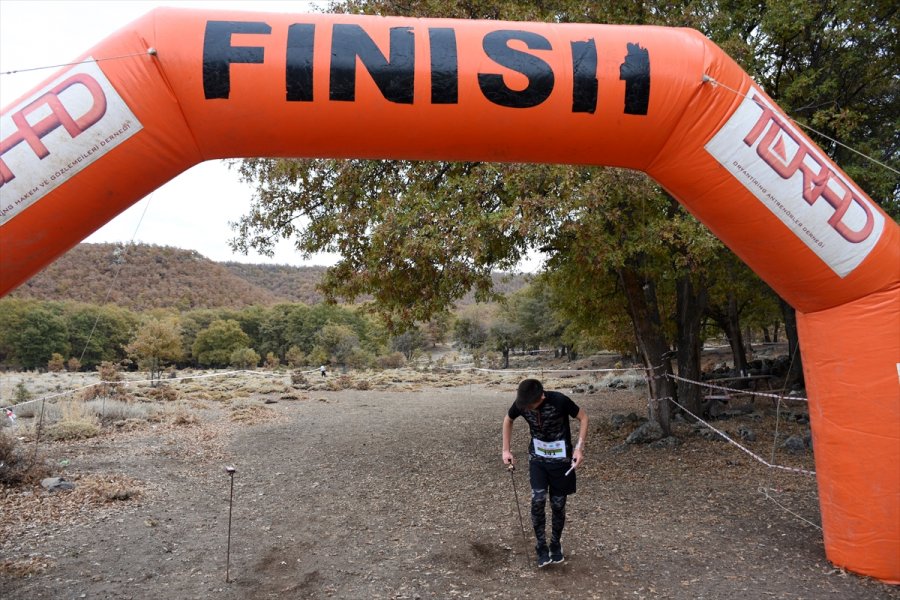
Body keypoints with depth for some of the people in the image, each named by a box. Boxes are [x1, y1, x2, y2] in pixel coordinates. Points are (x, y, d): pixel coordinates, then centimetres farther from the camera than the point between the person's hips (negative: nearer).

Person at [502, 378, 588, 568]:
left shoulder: (559, 401, -27)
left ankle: (556, 544, 29)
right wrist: (506, 450, 1)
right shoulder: (521, 404, -17)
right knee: (538, 499, -12)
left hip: (561, 459, -2)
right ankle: (542, 546, 6)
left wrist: (579, 448, -21)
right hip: (537, 458, 2)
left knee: (558, 504, 5)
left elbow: (583, 418, -12)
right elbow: (508, 420, 4)